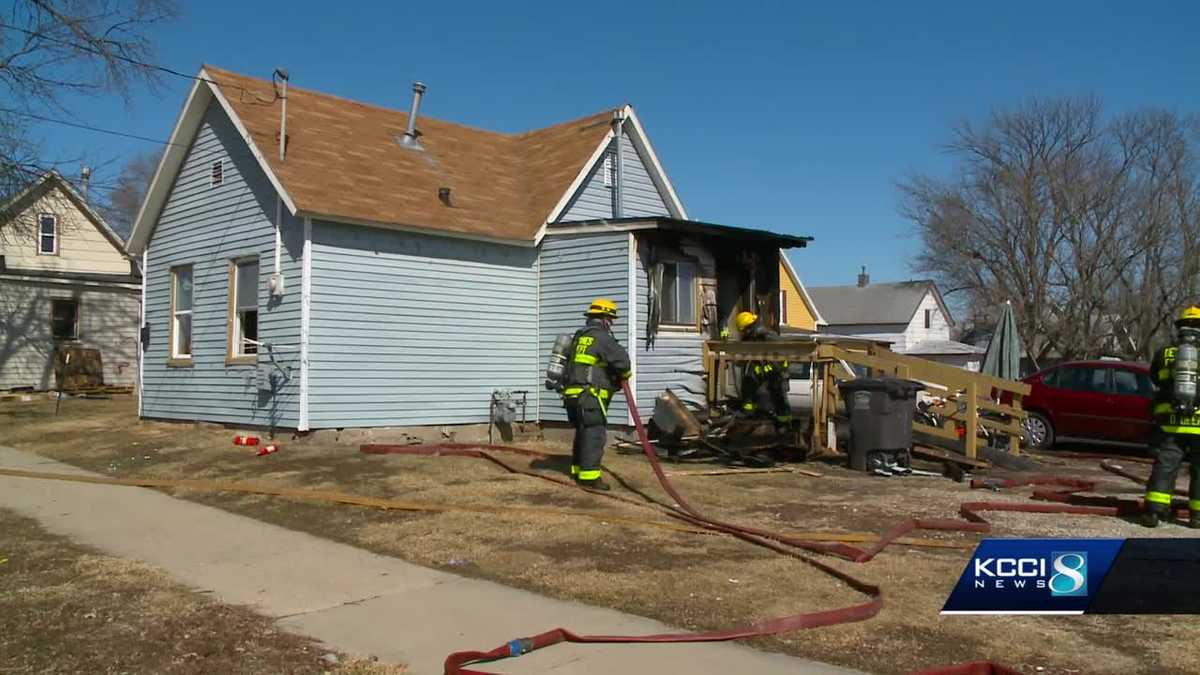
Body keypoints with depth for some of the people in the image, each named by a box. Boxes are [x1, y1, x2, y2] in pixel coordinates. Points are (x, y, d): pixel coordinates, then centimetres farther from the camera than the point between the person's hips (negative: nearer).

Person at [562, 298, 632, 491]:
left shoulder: (580, 336, 20)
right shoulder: (602, 337, -9)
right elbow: (621, 358, -16)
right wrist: (625, 374, 7)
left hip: (573, 393, 9)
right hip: (589, 395, -9)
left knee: (583, 433, 19)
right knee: (595, 434, -9)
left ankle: (578, 470, 27)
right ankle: (589, 476, -11)